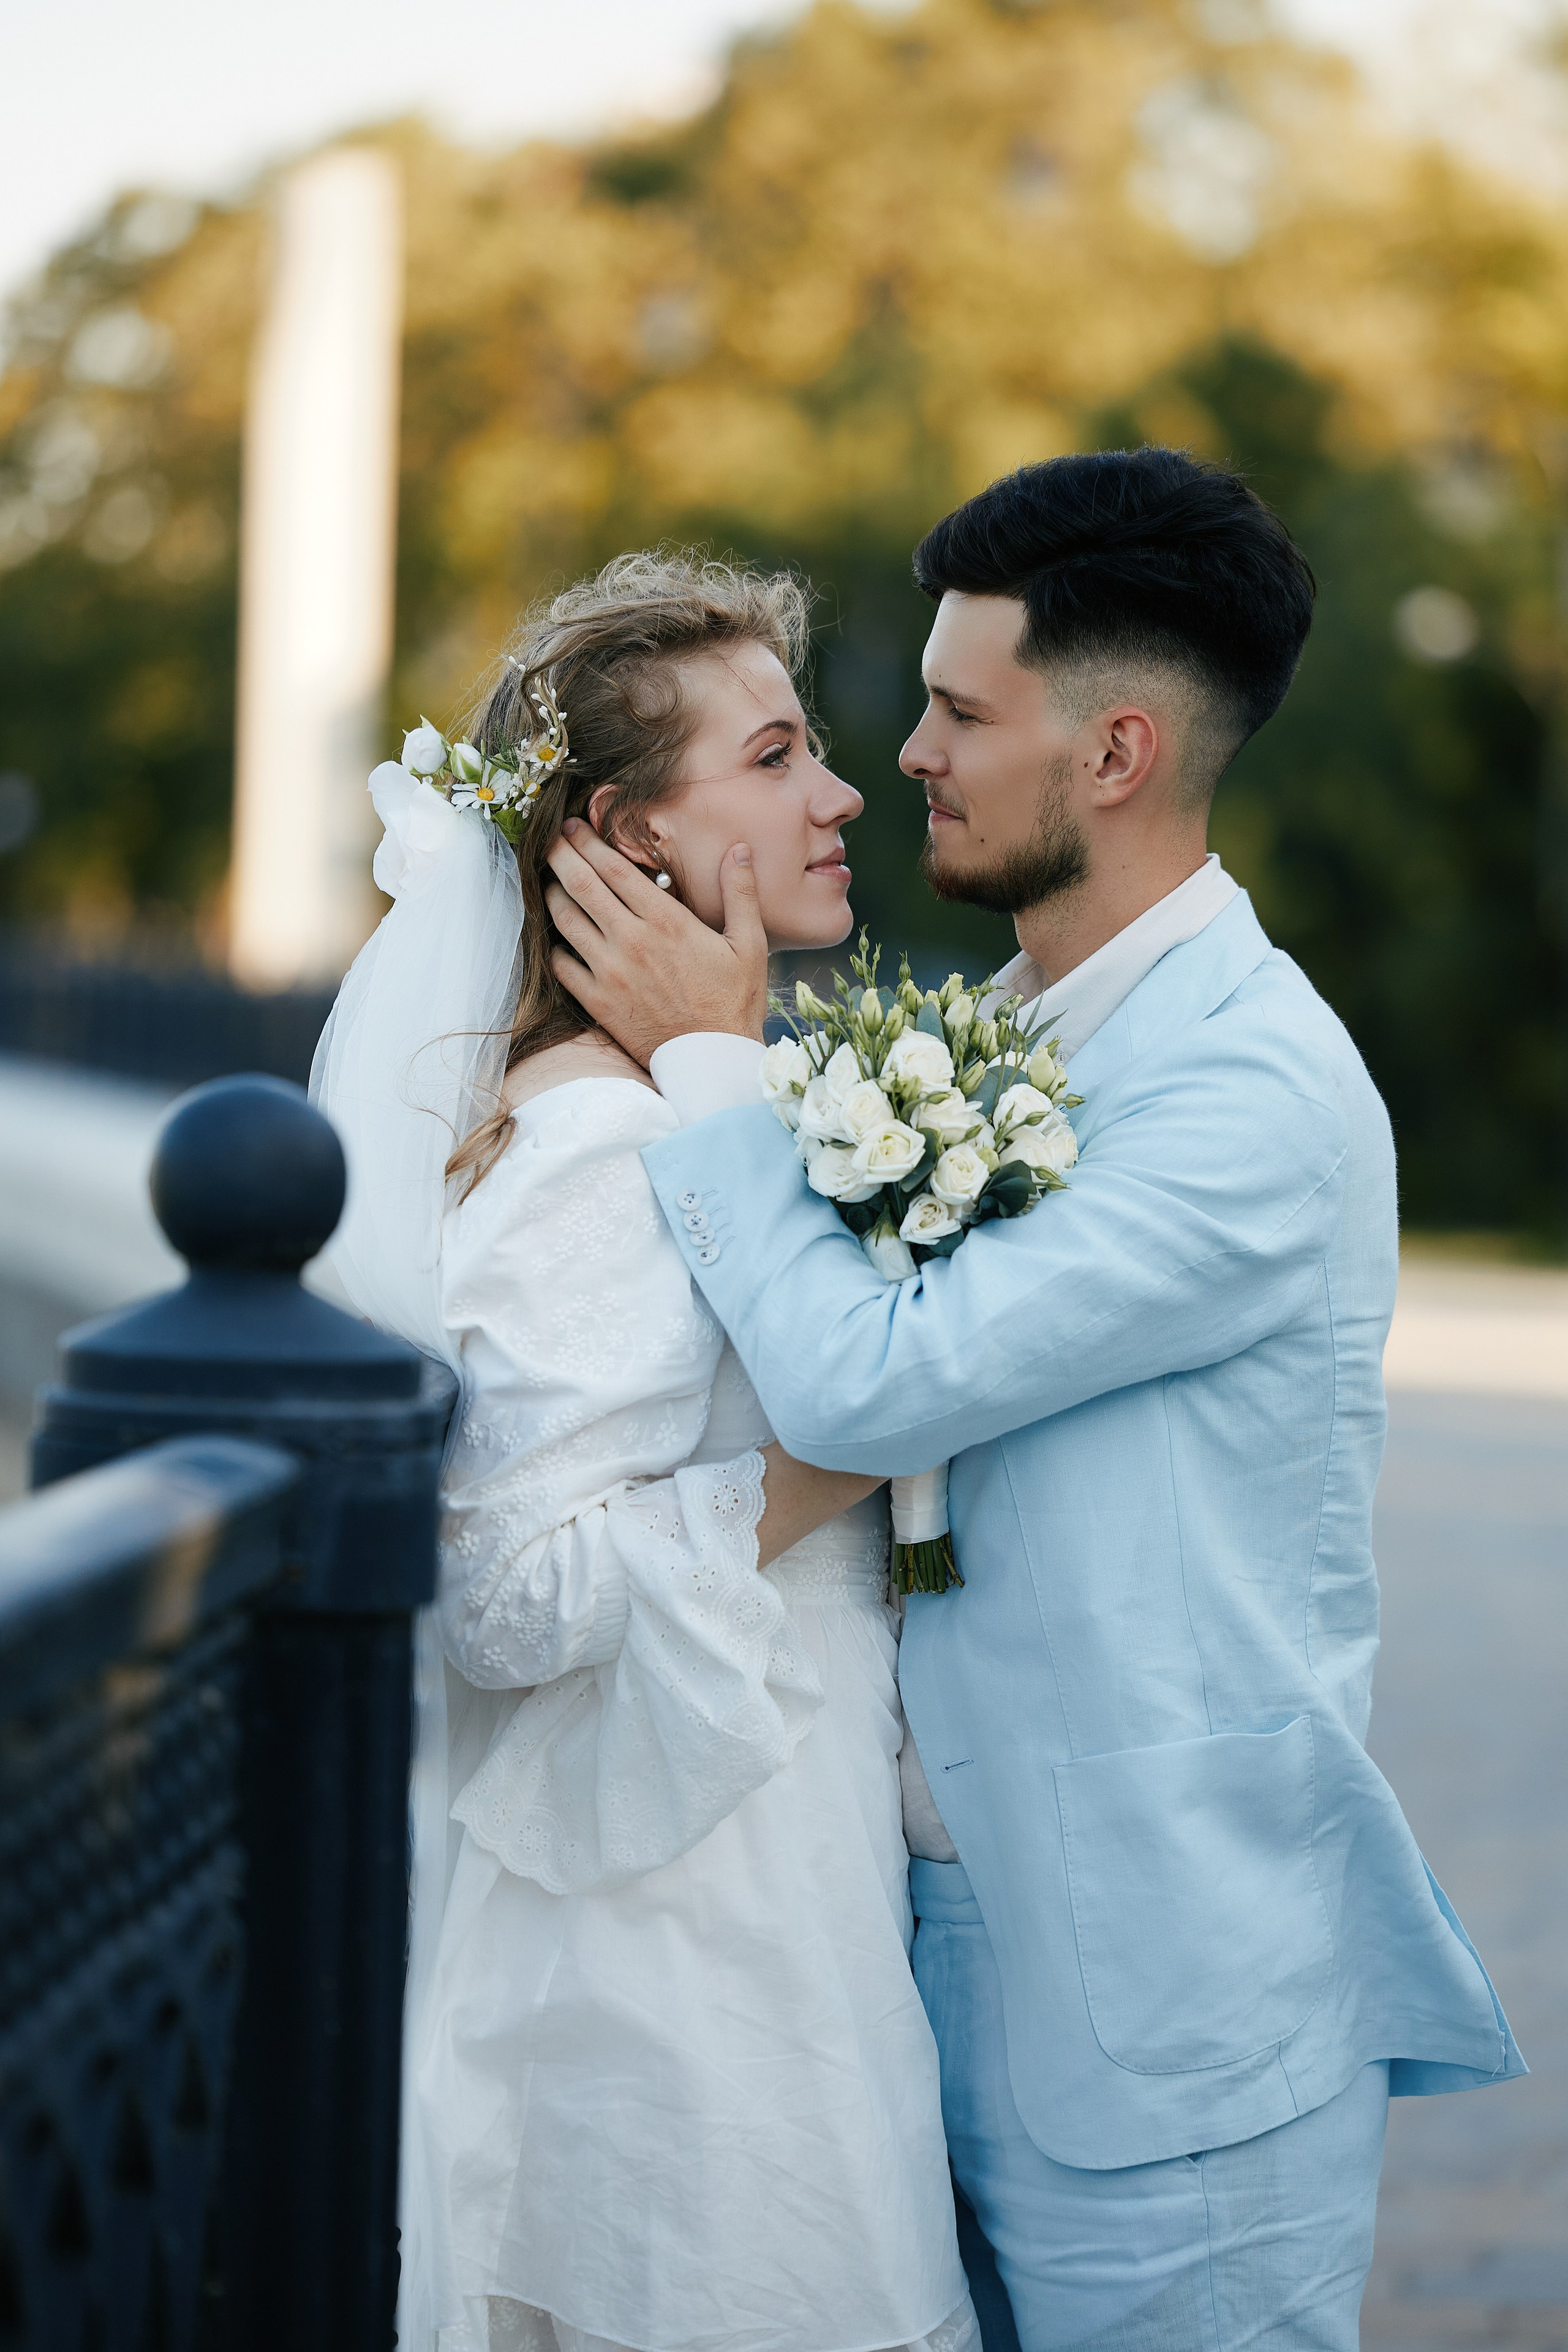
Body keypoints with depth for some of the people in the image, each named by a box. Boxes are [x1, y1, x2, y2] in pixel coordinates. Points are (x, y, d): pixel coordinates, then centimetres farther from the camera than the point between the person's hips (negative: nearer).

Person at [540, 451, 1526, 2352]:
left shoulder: (1258, 1093, -20)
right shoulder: (1016, 1030, 9)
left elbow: (865, 1384, -24)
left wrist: (708, 1059, -13)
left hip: (1166, 1995, -8)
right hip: (970, 1917, 9)